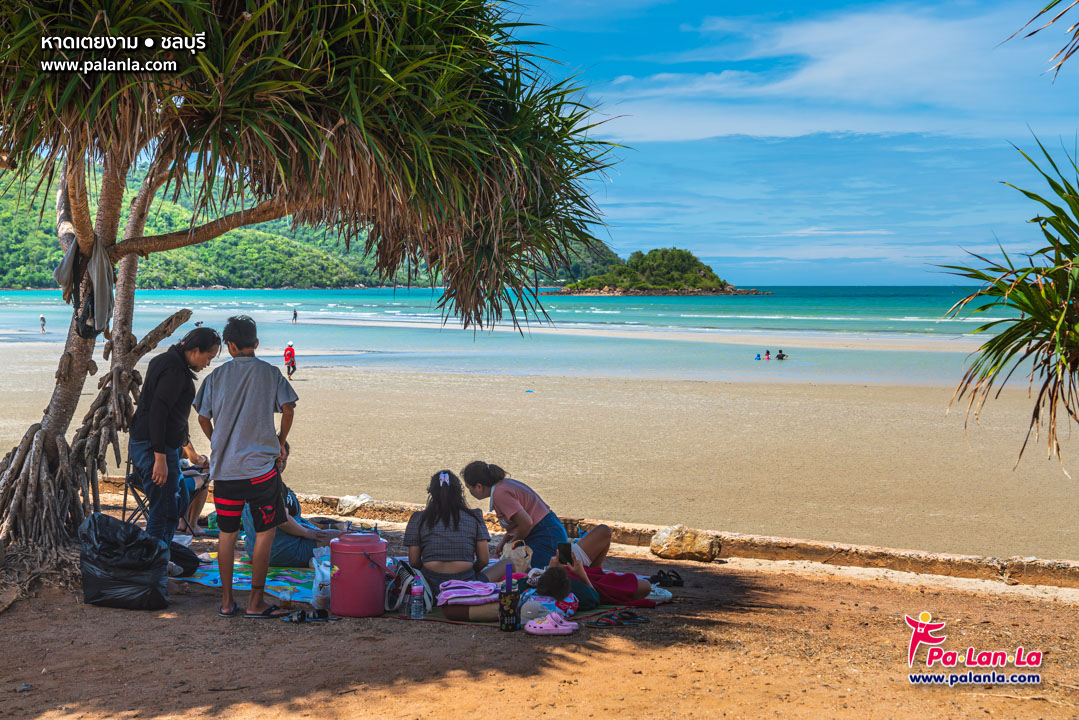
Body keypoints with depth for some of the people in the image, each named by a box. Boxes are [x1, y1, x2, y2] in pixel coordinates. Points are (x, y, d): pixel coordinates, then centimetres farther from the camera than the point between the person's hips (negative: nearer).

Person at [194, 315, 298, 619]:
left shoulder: (216, 376, 5)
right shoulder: (270, 373, 0)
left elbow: (203, 418, 4)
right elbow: (288, 409, -9)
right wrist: (280, 443, 7)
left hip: (224, 468, 3)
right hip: (261, 467, -3)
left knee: (227, 534, 11)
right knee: (265, 532, 5)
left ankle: (226, 601, 15)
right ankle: (256, 601, 4)